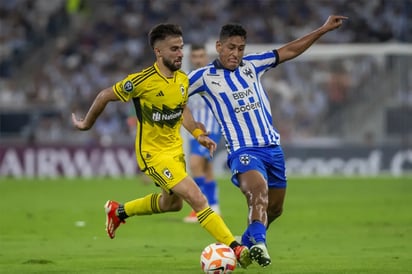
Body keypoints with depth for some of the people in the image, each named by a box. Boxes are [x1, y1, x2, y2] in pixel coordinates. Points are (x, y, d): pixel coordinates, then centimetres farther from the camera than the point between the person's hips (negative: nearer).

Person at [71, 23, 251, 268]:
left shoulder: (183, 79, -3)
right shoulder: (142, 81, -24)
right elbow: (105, 96, -11)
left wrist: (198, 134, 1)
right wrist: (87, 124, 2)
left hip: (175, 149, 8)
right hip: (153, 153, -8)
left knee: (172, 203, 26)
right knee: (198, 199, -18)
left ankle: (118, 211, 46)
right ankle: (235, 248, -19)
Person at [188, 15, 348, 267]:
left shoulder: (251, 65, 9)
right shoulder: (205, 77, -4)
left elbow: (289, 51, 16)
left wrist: (324, 29, 17)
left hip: (273, 147, 6)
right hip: (243, 150, -6)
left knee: (274, 208, 14)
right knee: (259, 188, -35)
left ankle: (247, 243, 37)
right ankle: (259, 242, -49)